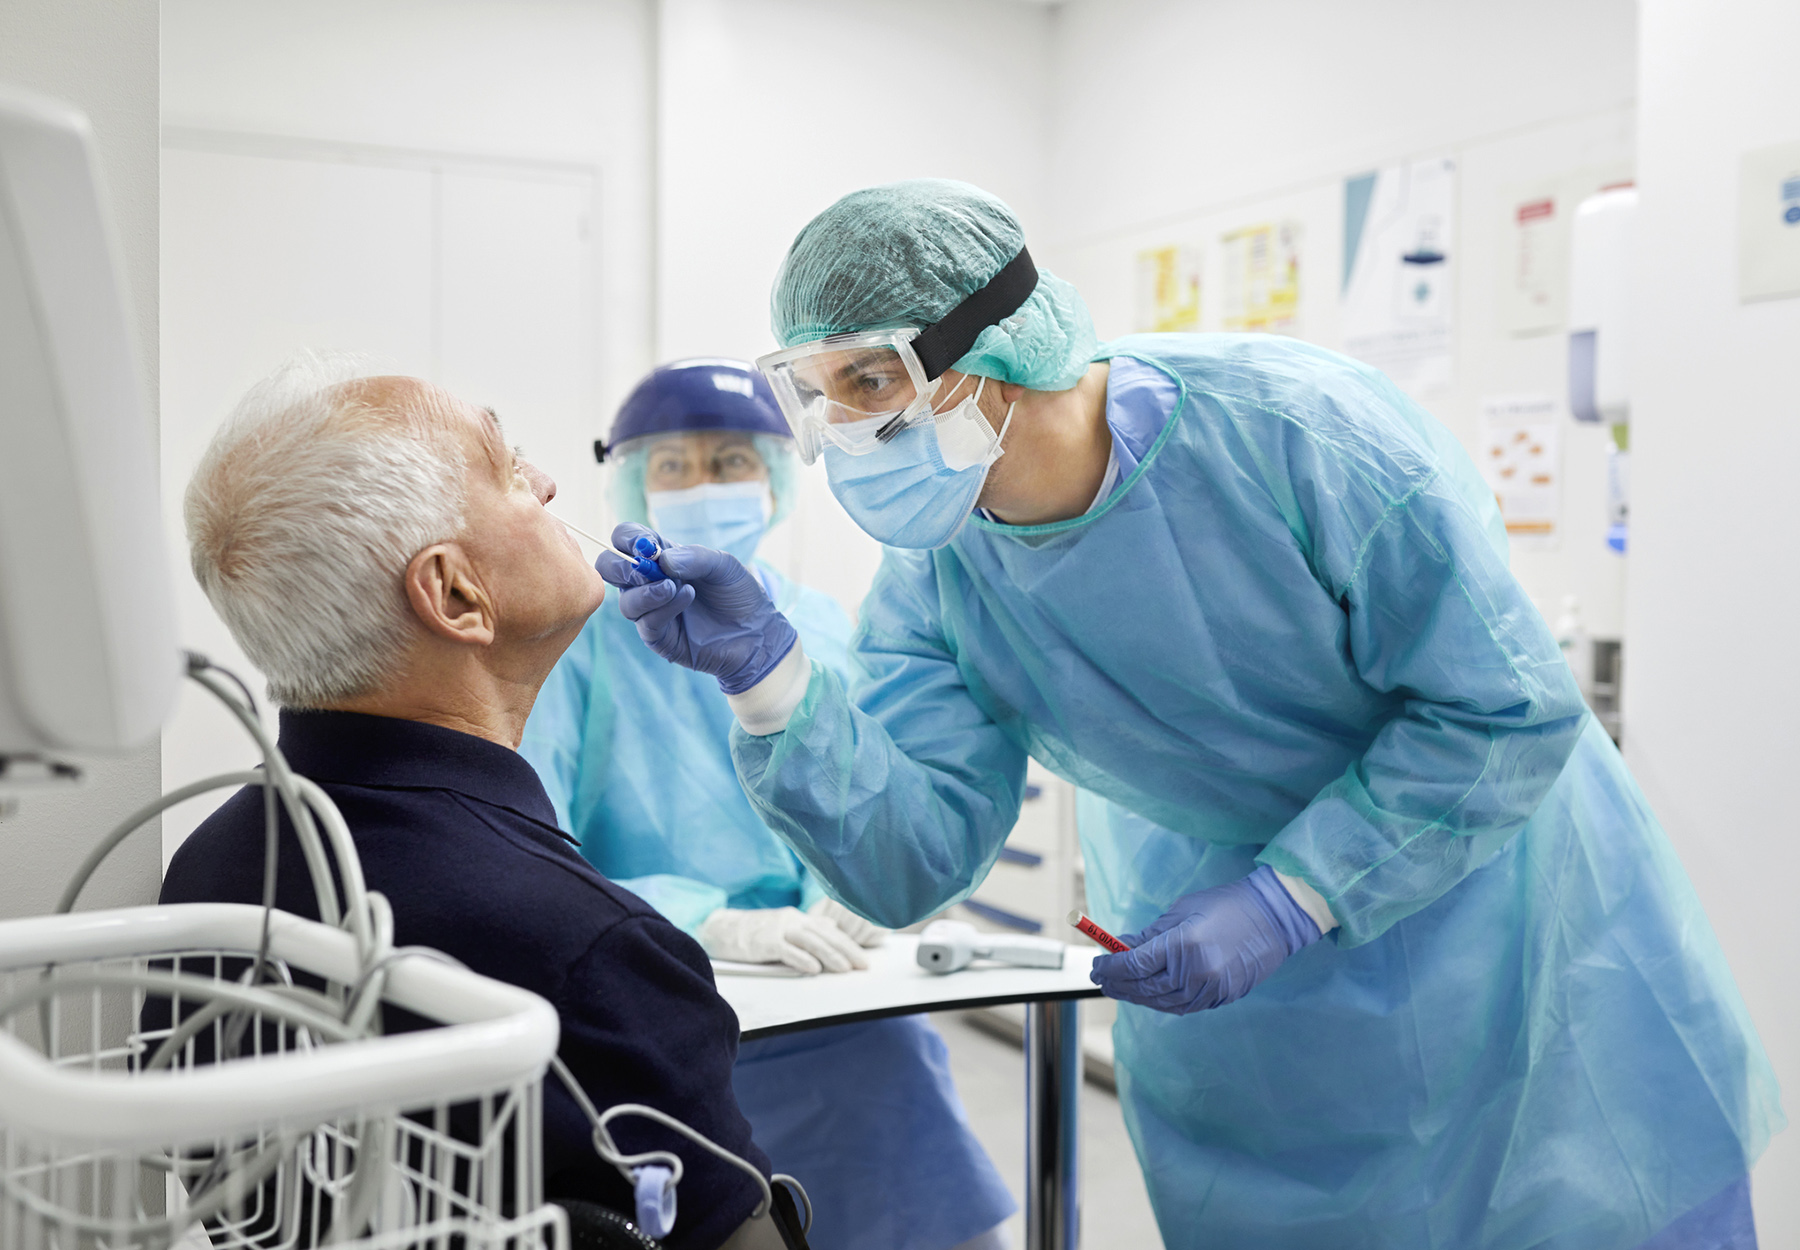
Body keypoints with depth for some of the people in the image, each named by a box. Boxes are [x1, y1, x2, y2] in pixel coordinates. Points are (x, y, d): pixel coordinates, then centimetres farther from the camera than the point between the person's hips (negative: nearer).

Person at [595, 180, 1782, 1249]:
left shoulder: (1289, 424, -30)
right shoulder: (937, 573, -14)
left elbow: (1507, 707, -23)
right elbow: (912, 862, -20)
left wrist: (1284, 904, -28)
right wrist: (770, 677, -35)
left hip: (1486, 907, -3)